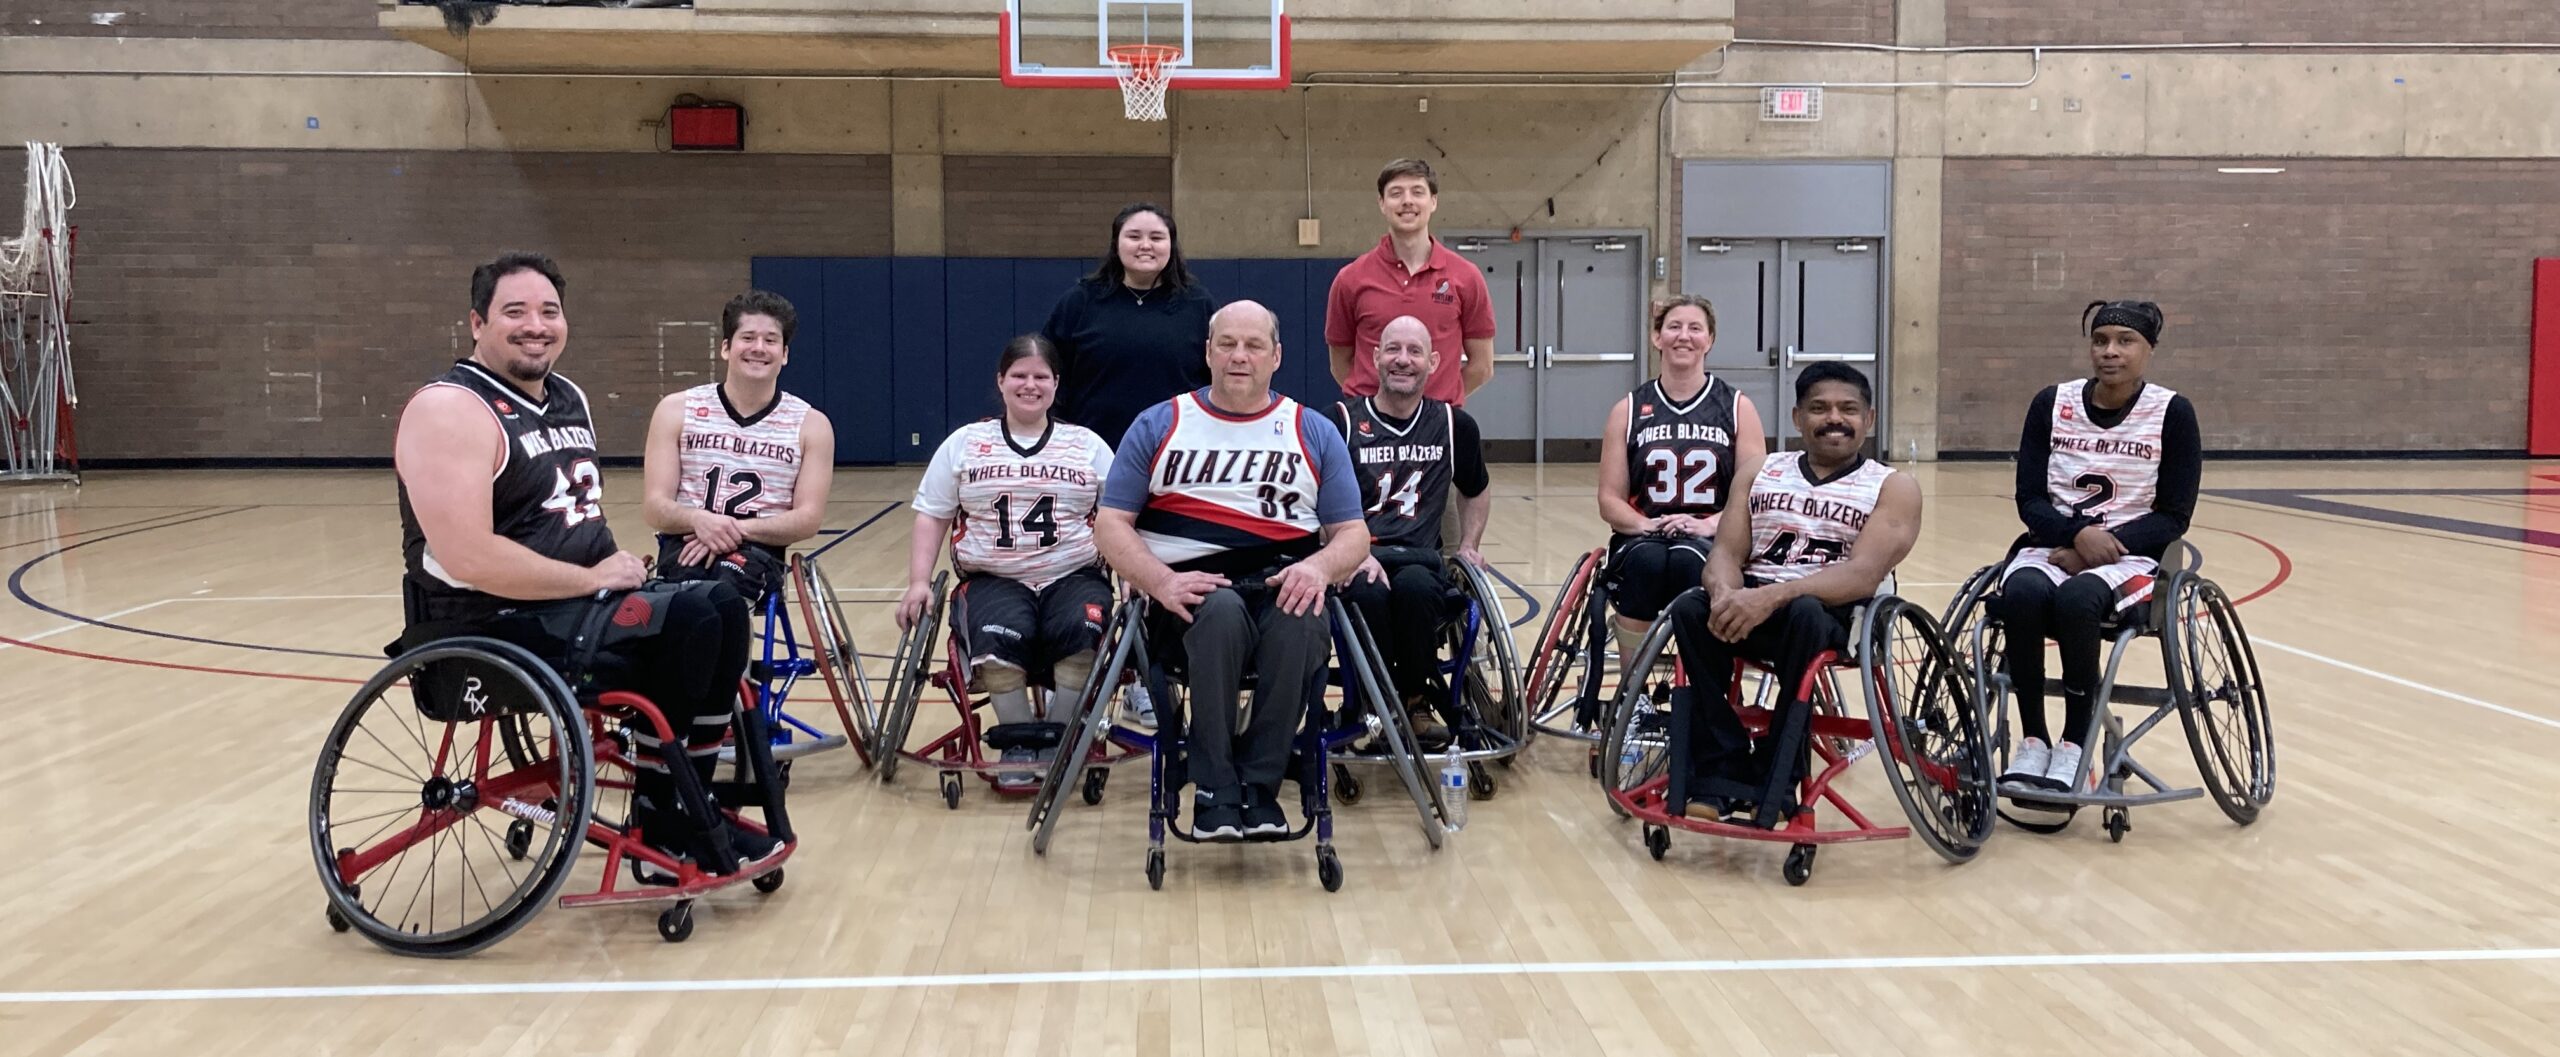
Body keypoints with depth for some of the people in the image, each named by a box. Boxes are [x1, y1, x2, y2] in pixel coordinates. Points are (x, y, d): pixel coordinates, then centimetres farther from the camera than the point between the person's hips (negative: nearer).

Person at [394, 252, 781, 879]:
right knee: (689, 623, -22)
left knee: (722, 607, -3)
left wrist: (617, 567, 3)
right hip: (492, 633, -9)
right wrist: (593, 579, -18)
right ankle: (661, 837, -7)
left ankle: (691, 814, 1)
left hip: (573, 602, 9)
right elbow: (469, 558, -26)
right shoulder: (450, 410, -15)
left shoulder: (570, 400, 14)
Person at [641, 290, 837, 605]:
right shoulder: (677, 410, 7)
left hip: (759, 548, 0)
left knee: (730, 578, -37)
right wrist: (699, 520, -21)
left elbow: (808, 518, -1)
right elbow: (654, 507, 2)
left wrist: (738, 529, -17)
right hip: (687, 543, 0)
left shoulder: (810, 424, 6)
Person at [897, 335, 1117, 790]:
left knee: (1082, 628, -32)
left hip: (1073, 577, 1)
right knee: (1000, 634, -33)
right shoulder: (964, 443, 12)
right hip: (993, 580, 0)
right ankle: (1019, 741, -11)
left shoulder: (1088, 445, 11)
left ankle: (1058, 737, -10)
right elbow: (932, 516, 10)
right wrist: (919, 582, -2)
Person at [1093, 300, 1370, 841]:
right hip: (1193, 587, -1)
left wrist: (1319, 566, -12)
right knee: (1221, 611, -37)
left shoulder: (1315, 432, 16)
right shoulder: (1158, 425, 13)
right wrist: (1162, 582, -13)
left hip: (1285, 582, 1)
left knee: (1300, 621, -35)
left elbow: (1352, 532, 12)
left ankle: (1259, 789, -22)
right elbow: (1111, 524, 7)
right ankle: (1216, 794, -27)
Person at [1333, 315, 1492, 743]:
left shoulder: (1454, 425, 14)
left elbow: (1476, 491, 33)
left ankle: (1414, 701, -10)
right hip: (1356, 561, -2)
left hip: (1419, 558, 2)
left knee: (1415, 586, -35)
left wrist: (1469, 544, 21)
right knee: (1369, 593, -37)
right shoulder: (1343, 421, 2)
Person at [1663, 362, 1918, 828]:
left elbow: (1864, 575, -13)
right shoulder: (1759, 472, 15)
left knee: (1805, 612, -38)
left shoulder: (1893, 488, 3)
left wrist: (1774, 596, -28)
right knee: (1690, 610, -29)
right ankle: (1722, 771, -22)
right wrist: (1726, 592, -20)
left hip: (1837, 614, -3)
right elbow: (1726, 552, 6)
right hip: (1751, 605, 3)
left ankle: (1775, 782, -25)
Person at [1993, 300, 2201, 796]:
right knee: (2023, 593, -33)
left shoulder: (2172, 412, -1)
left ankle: (2075, 744, -19)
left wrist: (2109, 545, -16)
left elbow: (2173, 516, -2)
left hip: (2130, 557, -2)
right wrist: (2079, 533, -19)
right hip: (2053, 546, 2)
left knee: (2077, 598, -35)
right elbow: (2030, 499, 1)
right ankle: (2033, 738, -19)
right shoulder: (2052, 404, 4)